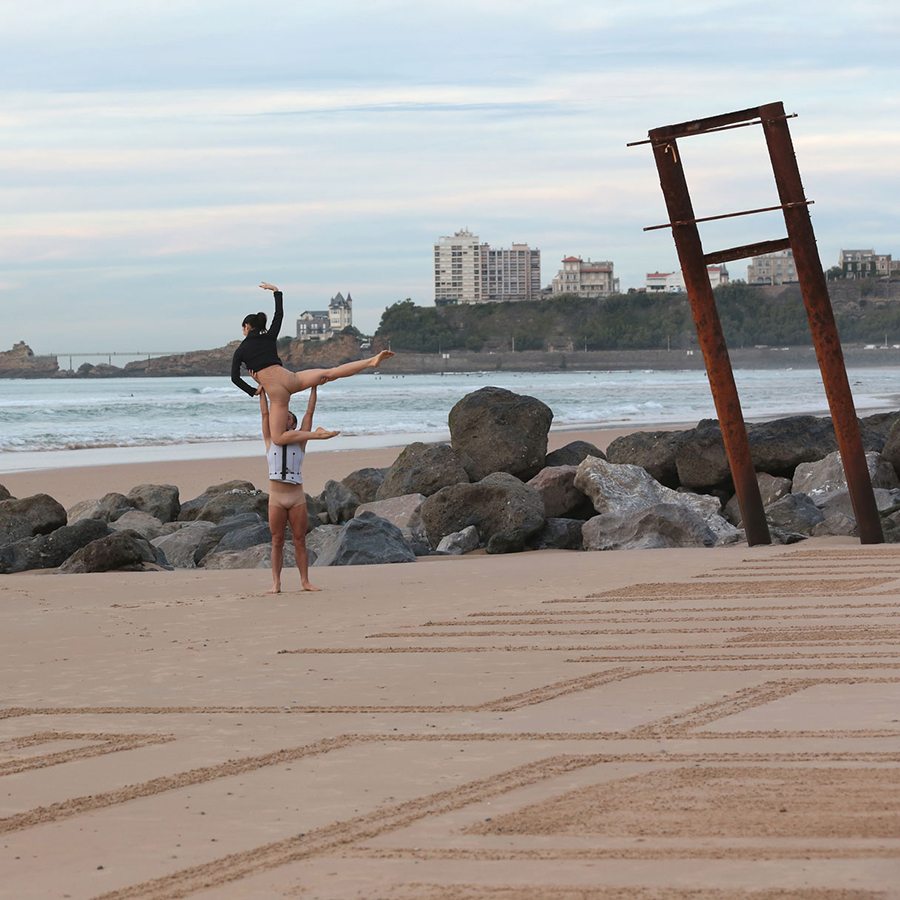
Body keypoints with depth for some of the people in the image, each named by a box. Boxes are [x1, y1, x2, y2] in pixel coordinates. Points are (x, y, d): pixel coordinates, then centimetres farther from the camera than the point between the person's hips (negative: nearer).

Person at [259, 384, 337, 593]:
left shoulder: (300, 440, 8)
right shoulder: (271, 440, 9)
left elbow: (309, 413, 6)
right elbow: (265, 413, 8)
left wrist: (313, 388, 5)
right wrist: (262, 392, 9)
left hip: (297, 498, 0)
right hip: (276, 499, 0)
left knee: (300, 542, 2)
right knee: (277, 542, 1)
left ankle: (305, 582, 5)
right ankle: (276, 583, 2)